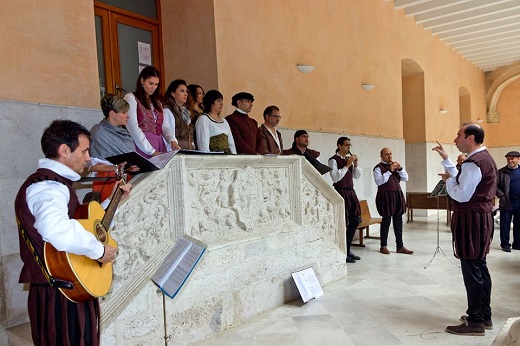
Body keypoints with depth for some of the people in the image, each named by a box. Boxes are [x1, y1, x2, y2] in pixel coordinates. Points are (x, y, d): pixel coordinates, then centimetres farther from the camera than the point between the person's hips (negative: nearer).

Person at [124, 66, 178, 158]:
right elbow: (133, 129, -11)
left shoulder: (157, 101, 21)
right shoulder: (131, 98, 0)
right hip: (143, 148, -5)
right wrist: (151, 151, -17)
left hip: (160, 146, 5)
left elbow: (163, 125, 13)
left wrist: (172, 140, -8)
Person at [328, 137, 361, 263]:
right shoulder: (333, 160, -8)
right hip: (341, 192, -8)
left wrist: (356, 164, 0)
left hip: (351, 192, 8)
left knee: (355, 220, 11)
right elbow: (335, 177, -19)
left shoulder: (349, 159, 14)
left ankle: (347, 249, 24)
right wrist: (347, 165, -17)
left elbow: (357, 176, 15)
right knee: (342, 223, -5)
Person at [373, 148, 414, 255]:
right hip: (386, 196, -6)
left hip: (397, 195, 6)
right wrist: (389, 171, -20)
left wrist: (400, 169, -5)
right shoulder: (378, 168, -4)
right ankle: (383, 246, 12)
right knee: (386, 221, 0)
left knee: (398, 221, 6)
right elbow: (379, 181, -18)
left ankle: (400, 246, 12)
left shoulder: (395, 166, 16)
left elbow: (405, 179, 11)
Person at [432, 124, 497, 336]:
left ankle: (475, 322, 5)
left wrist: (447, 179, -5)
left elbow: (461, 195, -21)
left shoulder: (474, 163, -19)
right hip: (481, 218, 11)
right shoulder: (484, 158, 15)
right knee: (479, 267, 16)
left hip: (471, 220, -11)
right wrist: (445, 159, 20)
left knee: (471, 269, -4)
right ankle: (484, 316, 26)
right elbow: (462, 181, 20)